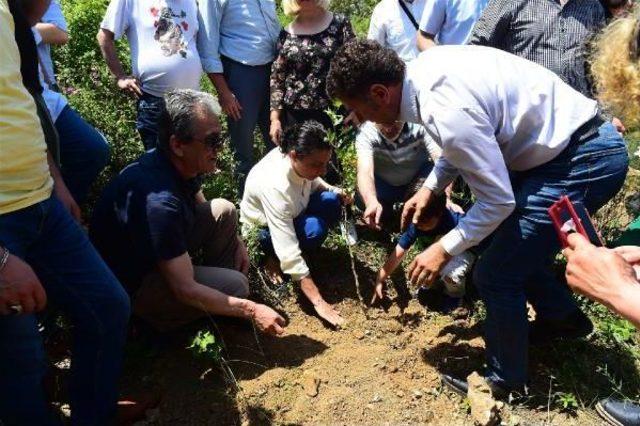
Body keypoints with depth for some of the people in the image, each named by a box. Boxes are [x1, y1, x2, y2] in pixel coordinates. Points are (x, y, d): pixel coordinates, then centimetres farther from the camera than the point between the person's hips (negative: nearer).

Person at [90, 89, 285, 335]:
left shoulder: (182, 164, -10)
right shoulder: (159, 201, -37)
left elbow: (201, 207, 15)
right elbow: (185, 290, -33)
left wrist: (237, 243, 3)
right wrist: (251, 310, -28)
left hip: (157, 253, 9)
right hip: (131, 284, -8)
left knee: (223, 211, -2)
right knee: (235, 286, -19)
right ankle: (157, 317, 1)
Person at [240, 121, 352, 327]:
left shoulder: (300, 158, -22)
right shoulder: (275, 186, -41)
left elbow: (311, 181, 5)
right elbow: (288, 252, -41)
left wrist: (333, 190, -17)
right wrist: (318, 301, -39)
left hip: (291, 212, 7)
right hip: (262, 228, -7)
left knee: (330, 202, -20)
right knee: (313, 230, -34)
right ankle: (272, 255, -4)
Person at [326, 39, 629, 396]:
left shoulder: (446, 111, -31)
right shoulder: (425, 66, -2)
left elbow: (498, 200, -23)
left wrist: (444, 250, -12)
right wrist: (431, 187, 9)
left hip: (584, 161, -9)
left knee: (495, 274, -3)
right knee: (509, 237, 24)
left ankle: (505, 380, 21)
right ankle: (562, 318, 45)